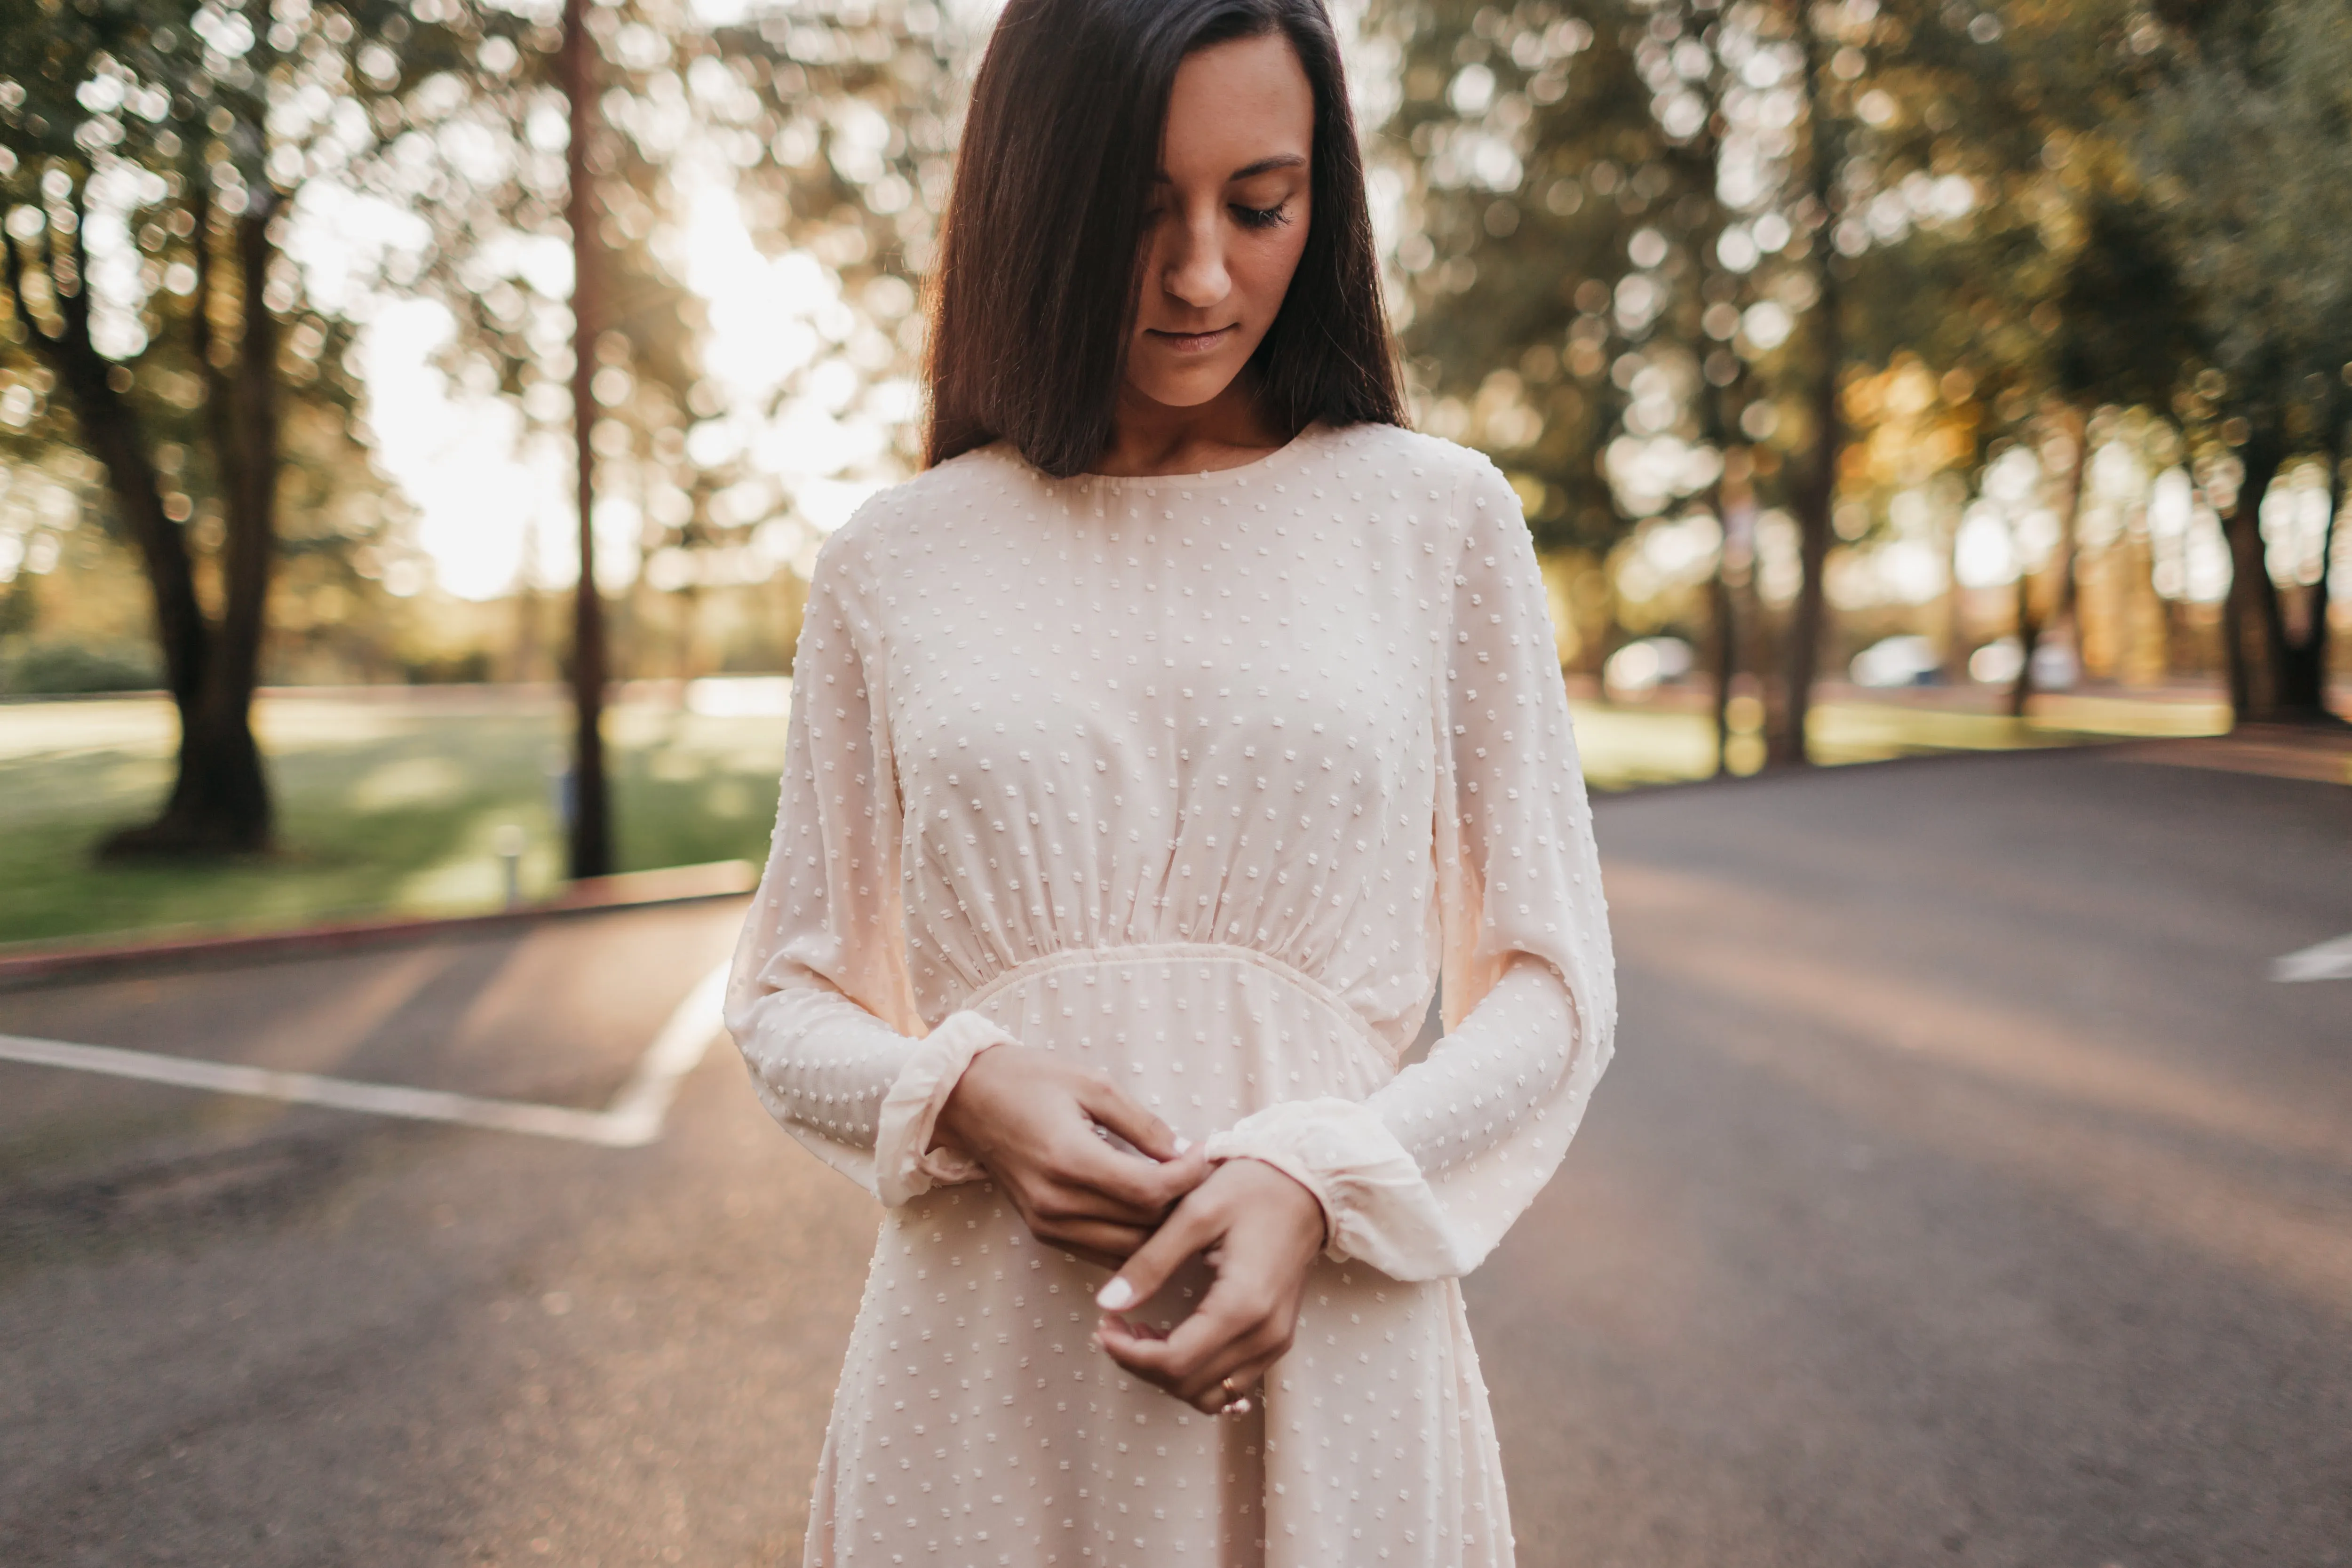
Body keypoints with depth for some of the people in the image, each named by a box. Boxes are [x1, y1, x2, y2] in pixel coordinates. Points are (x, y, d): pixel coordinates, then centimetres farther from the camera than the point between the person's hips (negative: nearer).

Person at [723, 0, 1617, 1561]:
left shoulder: (1440, 517, 0)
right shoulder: (893, 564, 2)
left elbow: (1549, 985, 2)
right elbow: (789, 995, 8)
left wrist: (1318, 1181, -14)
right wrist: (960, 1095, -12)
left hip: (1329, 1363, 0)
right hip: (982, 1378, 1)